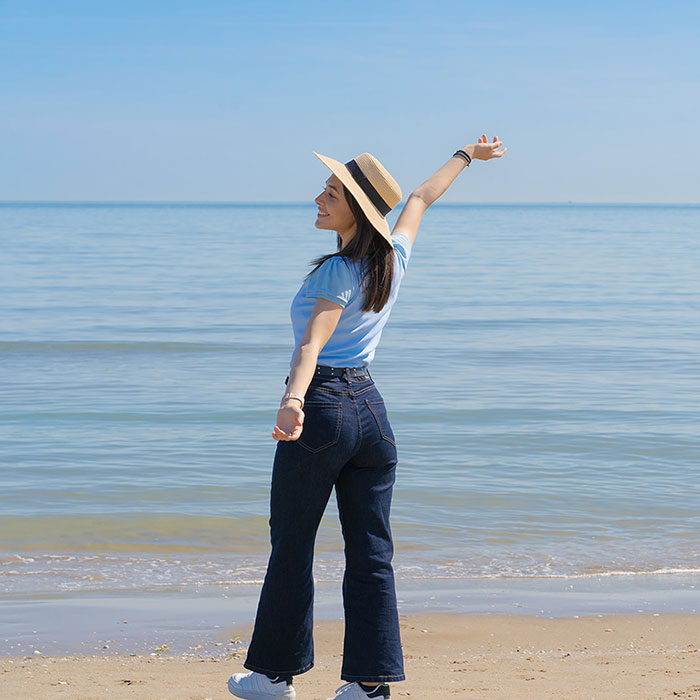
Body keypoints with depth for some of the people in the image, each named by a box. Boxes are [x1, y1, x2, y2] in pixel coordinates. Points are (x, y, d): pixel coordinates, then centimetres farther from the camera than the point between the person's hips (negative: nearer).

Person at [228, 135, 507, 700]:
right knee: (371, 552, 6)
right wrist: (467, 155, 42)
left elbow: (313, 343, -29)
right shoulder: (394, 259, 7)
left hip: (322, 405, -7)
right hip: (371, 408, 7)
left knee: (292, 547, 5)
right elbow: (422, 198, 24)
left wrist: (292, 401, -43)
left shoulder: (339, 274, -13)